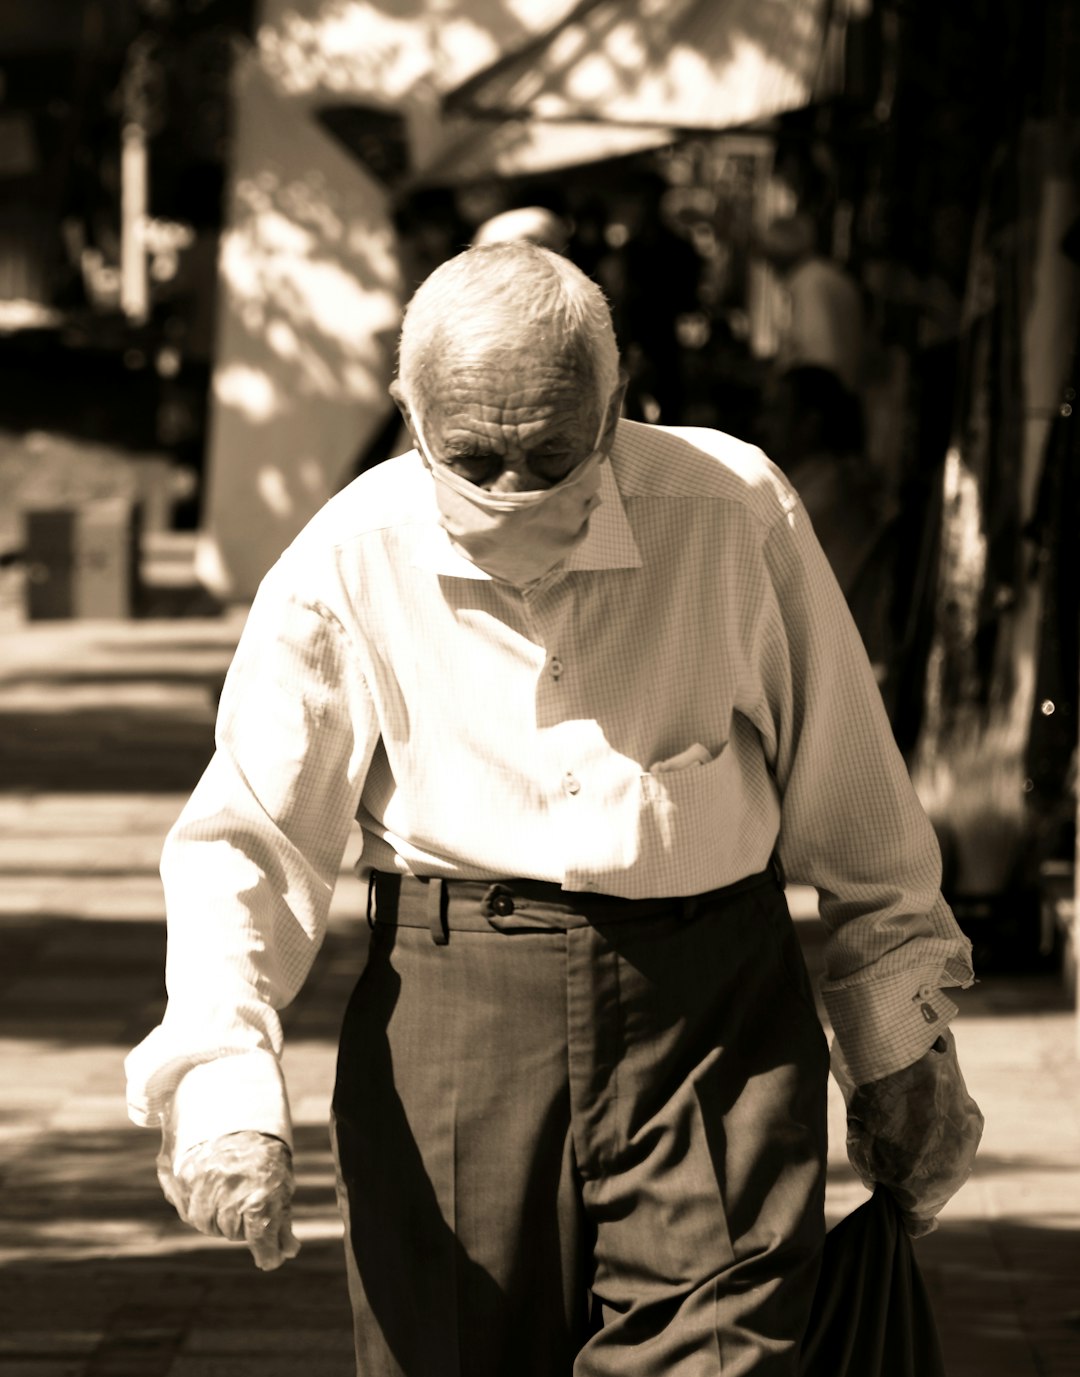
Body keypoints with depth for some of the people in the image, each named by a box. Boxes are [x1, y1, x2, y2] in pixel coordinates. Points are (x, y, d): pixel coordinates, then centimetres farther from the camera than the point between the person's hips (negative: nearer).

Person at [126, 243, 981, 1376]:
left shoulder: (738, 513, -4)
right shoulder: (348, 566, -3)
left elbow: (848, 801, 7)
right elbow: (242, 841, 1)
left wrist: (899, 1046, 14)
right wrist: (223, 1076, -15)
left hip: (716, 1021, 0)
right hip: (447, 1022, 0)